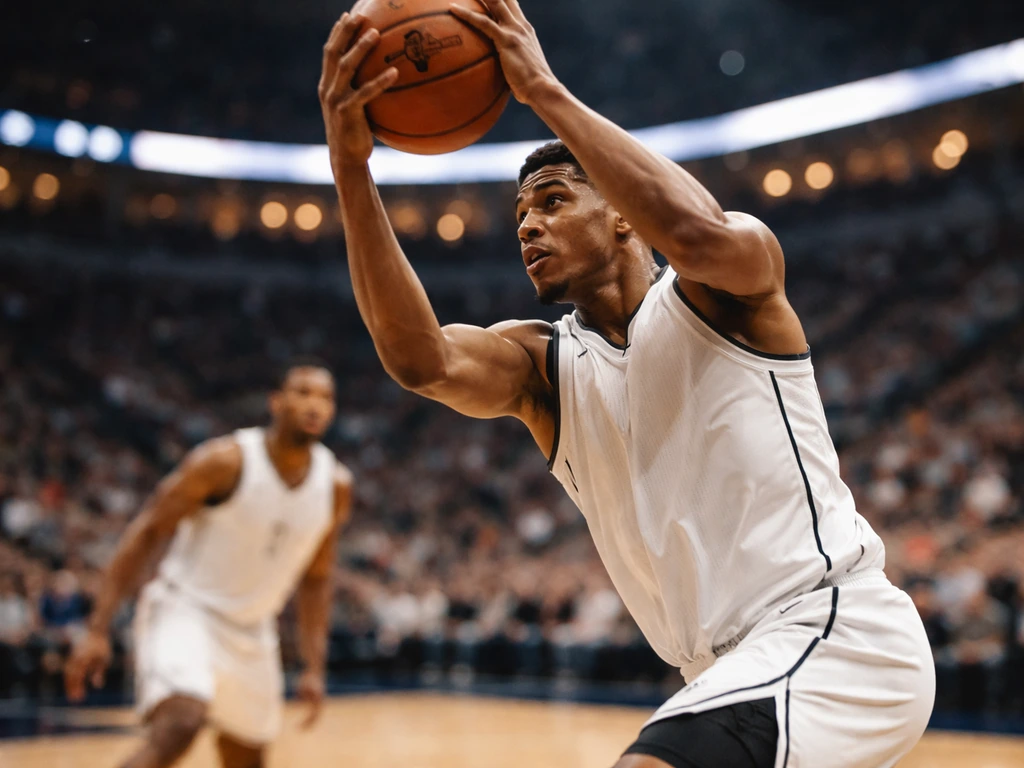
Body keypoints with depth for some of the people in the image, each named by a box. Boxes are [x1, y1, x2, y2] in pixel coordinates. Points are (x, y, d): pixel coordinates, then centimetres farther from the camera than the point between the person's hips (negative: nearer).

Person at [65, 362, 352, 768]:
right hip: (184, 610, -6)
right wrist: (97, 630, -20)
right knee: (180, 724, -32)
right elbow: (144, 535, -15)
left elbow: (315, 581, 9)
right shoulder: (225, 460, -18)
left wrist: (314, 669, 5)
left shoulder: (336, 485, -3)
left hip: (252, 629, 6)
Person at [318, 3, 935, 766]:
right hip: (739, 672, 7)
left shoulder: (723, 296, -2)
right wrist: (351, 167, -22)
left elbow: (699, 236, -28)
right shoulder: (541, 364, 8)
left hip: (839, 629, -7)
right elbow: (423, 360, -13)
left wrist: (545, 89, -21)